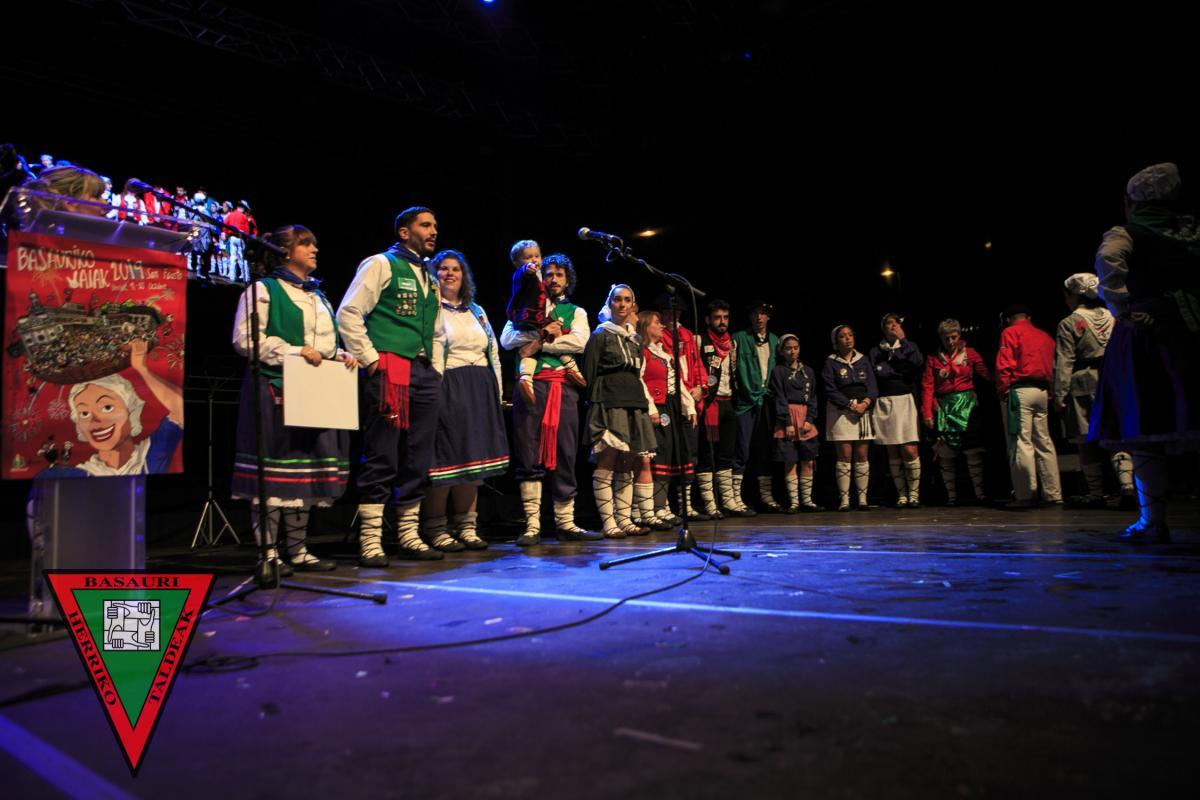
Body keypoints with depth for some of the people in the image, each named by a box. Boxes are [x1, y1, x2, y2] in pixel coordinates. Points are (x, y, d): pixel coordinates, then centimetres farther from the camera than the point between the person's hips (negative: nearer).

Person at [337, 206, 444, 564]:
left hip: (424, 373, 8)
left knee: (418, 460, 9)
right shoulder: (381, 264, 0)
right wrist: (370, 359, -11)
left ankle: (409, 536, 17)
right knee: (381, 459, -7)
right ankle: (370, 542, -1)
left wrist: (436, 370, 15)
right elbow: (347, 313, -8)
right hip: (390, 370, -7)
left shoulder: (429, 278, 22)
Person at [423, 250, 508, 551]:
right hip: (446, 388, -6)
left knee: (475, 456, 6)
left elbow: (493, 354, 21)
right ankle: (436, 529, 0)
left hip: (479, 390, 7)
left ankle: (465, 526, 15)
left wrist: (496, 391, 14)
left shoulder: (476, 311, 21)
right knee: (445, 456, -8)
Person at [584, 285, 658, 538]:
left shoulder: (635, 338, 21)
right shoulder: (601, 334, 3)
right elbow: (589, 373, -2)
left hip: (634, 403, 6)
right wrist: (593, 405, -7)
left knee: (628, 464, 4)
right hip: (609, 403, -6)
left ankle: (625, 521, 9)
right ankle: (609, 523, -8)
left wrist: (650, 405, 18)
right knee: (607, 462, -10)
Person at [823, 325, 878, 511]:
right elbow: (830, 390, -5)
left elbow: (872, 385, 7)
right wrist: (851, 404, -13)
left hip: (864, 410, 3)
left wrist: (866, 402, -10)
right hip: (841, 411, -3)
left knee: (862, 457, 1)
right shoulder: (831, 362, 3)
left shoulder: (863, 359, 14)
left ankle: (863, 499, 6)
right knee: (844, 457, -6)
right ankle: (844, 500, -3)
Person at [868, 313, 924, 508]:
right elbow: (875, 375, -1)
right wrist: (901, 370, -6)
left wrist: (903, 339, -4)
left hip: (905, 401, -1)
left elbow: (918, 362, -9)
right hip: (884, 403, 1)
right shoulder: (875, 351, 13)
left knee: (910, 450, -11)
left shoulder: (909, 346, 13)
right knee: (893, 453, 2)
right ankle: (901, 495, 9)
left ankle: (913, 494, -1)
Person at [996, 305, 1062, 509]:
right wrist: (1050, 393, 16)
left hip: (1020, 390, -7)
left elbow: (1004, 364, -9)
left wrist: (1003, 392, -6)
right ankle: (1053, 495, 13)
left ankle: (1025, 496, -9)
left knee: (1021, 442, -7)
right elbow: (1052, 367, 16)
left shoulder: (1010, 332, 1)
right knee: (1044, 442, 11)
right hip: (1042, 392, 7)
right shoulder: (1045, 336, 20)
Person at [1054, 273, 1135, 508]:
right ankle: (1128, 485, -10)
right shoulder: (1111, 316, 11)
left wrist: (1059, 394, -9)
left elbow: (1064, 363, -9)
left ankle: (1096, 493, 6)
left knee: (1088, 442, 3)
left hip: (1084, 385, -4)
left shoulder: (1069, 323, -5)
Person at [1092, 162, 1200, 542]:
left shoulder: (1126, 233, 1)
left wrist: (1122, 309, -15)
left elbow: (1107, 260, -21)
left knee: (1145, 430, -1)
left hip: (1143, 335, -4)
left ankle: (1153, 521, 1)